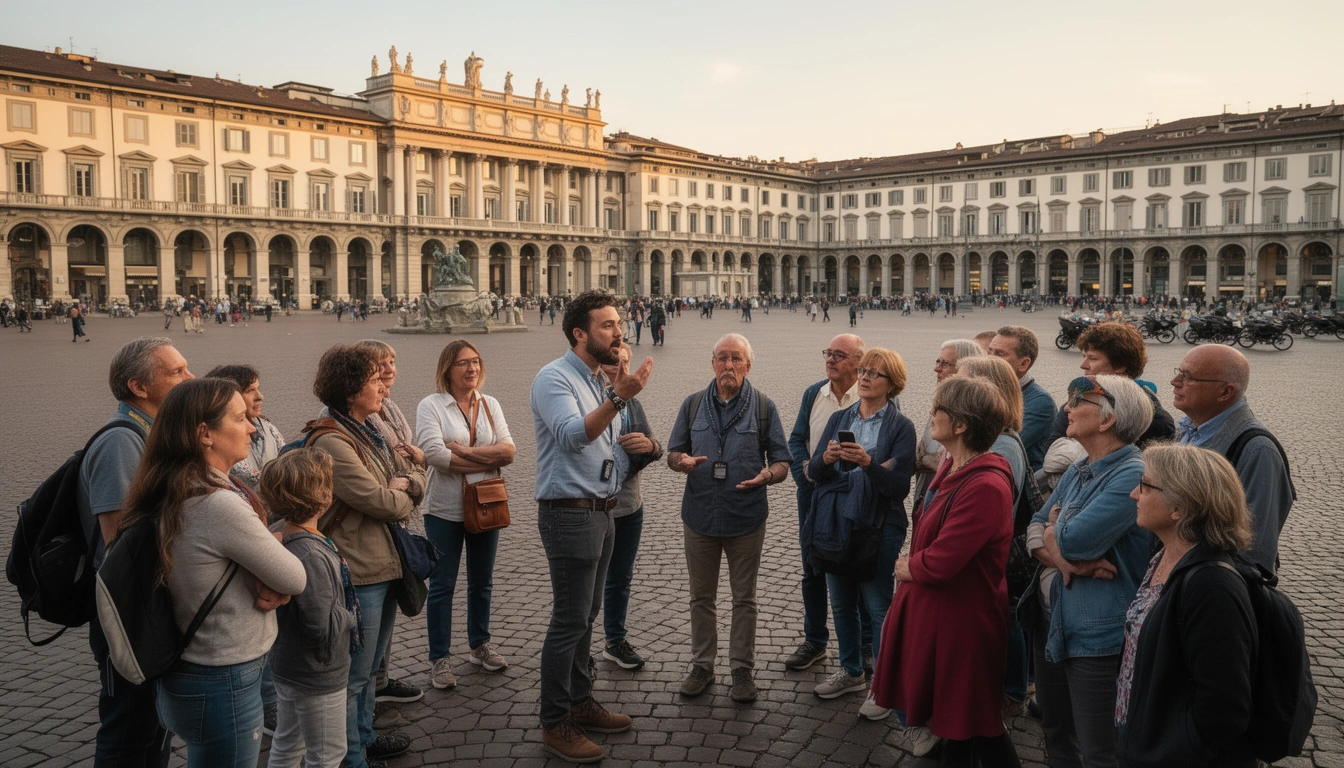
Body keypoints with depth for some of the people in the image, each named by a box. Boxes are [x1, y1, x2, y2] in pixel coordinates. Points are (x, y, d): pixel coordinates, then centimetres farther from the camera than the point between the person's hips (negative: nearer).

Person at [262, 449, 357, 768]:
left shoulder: (285, 538, -4)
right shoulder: (311, 556, -32)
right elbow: (322, 628, -29)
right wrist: (348, 616, -12)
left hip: (289, 669, 9)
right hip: (317, 675, -9)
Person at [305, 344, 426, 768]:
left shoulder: (369, 431, 10)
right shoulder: (331, 442, -21)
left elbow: (416, 475, 10)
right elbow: (383, 503, -22)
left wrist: (403, 484, -12)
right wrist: (404, 495, -2)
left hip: (386, 565, 10)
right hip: (358, 574, -10)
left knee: (368, 667, 24)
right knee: (352, 676, 5)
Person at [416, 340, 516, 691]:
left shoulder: (490, 405, 6)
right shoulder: (431, 405, -7)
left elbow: (508, 450, -6)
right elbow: (434, 454, -22)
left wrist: (463, 450, -18)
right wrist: (488, 460, -15)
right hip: (445, 510, -4)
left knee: (482, 582, 17)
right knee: (442, 585, 5)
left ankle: (480, 645, 34)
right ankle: (439, 658, 16)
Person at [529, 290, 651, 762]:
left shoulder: (600, 381, 15)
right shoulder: (554, 378, -13)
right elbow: (572, 436, -29)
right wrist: (618, 397, -38)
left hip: (601, 511, 9)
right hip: (569, 513, -9)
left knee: (585, 616, 17)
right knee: (569, 621, -4)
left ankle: (580, 704, 29)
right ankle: (554, 724, 7)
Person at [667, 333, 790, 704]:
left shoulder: (764, 407, 0)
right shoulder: (693, 405, 5)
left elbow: (782, 461, 0)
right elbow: (673, 453, 9)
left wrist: (769, 475, -23)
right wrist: (682, 461, -15)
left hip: (746, 518, -2)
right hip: (699, 516, 2)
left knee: (744, 598, 9)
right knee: (701, 596, 13)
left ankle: (742, 668, 23)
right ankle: (702, 664, 28)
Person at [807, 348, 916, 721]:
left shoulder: (901, 426, -6)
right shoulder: (839, 419, 8)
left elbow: (900, 485, -15)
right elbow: (814, 471, 1)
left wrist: (867, 462, -29)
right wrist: (826, 458, -20)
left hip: (880, 526, -5)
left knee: (879, 607, 0)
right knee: (842, 603, 16)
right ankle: (851, 672, 34)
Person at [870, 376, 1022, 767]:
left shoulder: (984, 487, -28)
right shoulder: (952, 468, 4)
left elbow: (939, 563, -27)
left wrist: (907, 567, -7)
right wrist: (912, 562, 2)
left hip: (959, 621, -9)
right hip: (931, 611, 9)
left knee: (968, 728, 9)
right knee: (950, 719, 22)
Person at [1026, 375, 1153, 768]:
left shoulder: (1132, 476, -20)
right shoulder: (1078, 470, 9)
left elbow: (1074, 539, -27)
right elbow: (1036, 529, 5)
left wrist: (1054, 527, -3)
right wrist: (1062, 558, -17)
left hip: (1098, 635, -8)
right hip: (1050, 621, 8)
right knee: (1055, 732, 23)